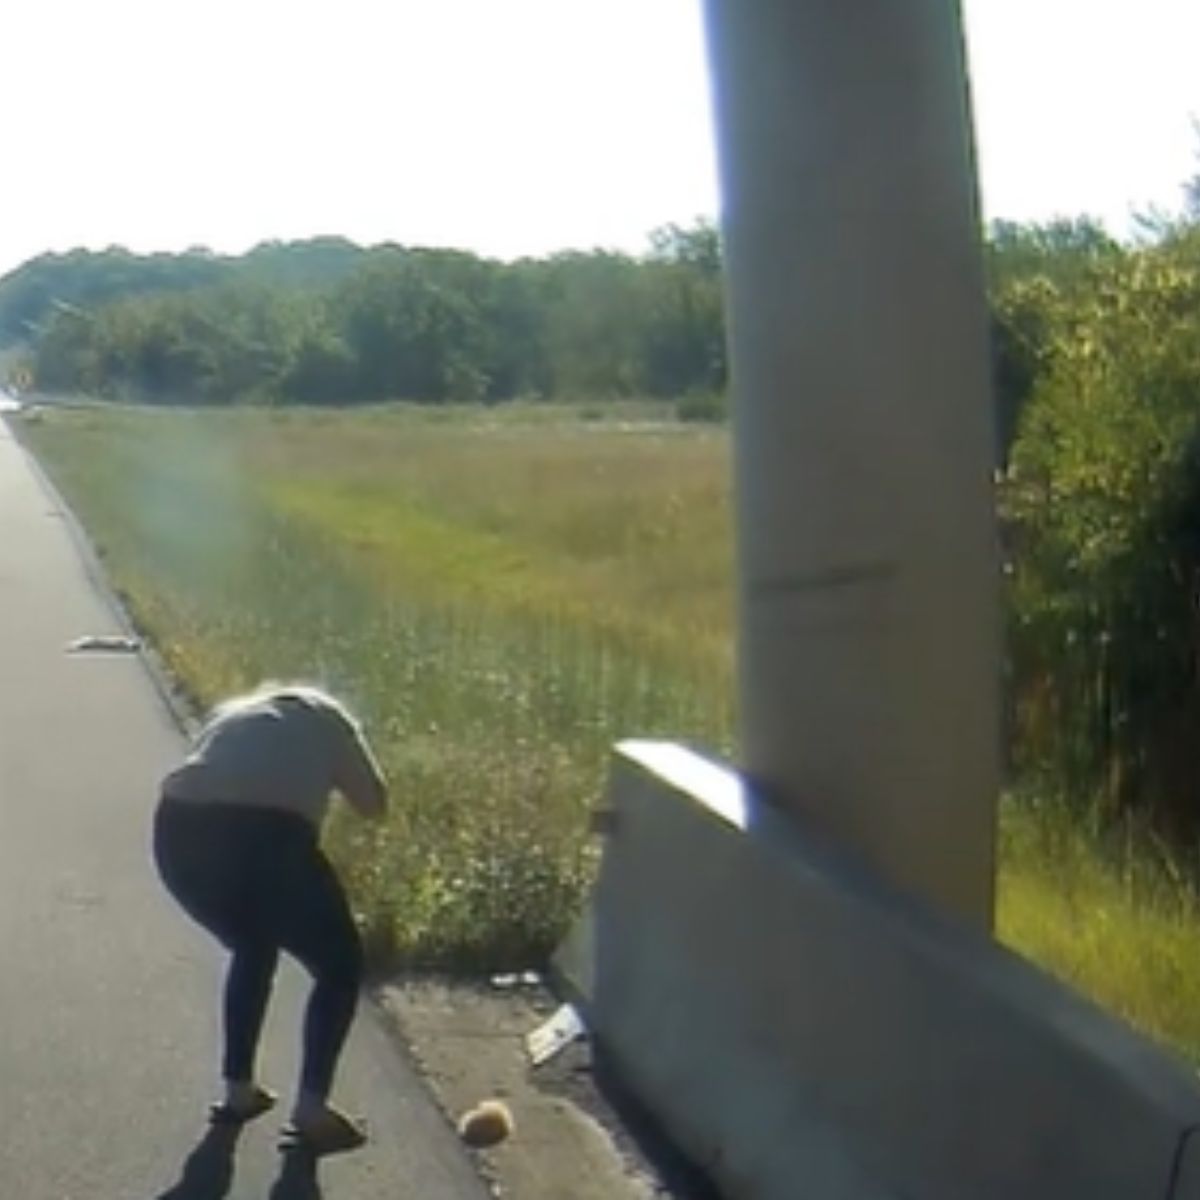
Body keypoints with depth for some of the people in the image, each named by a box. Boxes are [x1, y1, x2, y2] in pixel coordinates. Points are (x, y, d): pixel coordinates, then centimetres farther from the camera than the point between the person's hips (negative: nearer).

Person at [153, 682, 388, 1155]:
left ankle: (238, 1090, 35)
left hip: (178, 833, 4)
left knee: (252, 946, 33)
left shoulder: (231, 712, 36)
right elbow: (374, 802, 28)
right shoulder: (323, 715, 27)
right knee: (340, 966, 17)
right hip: (265, 837, -4)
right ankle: (311, 1112, 9)